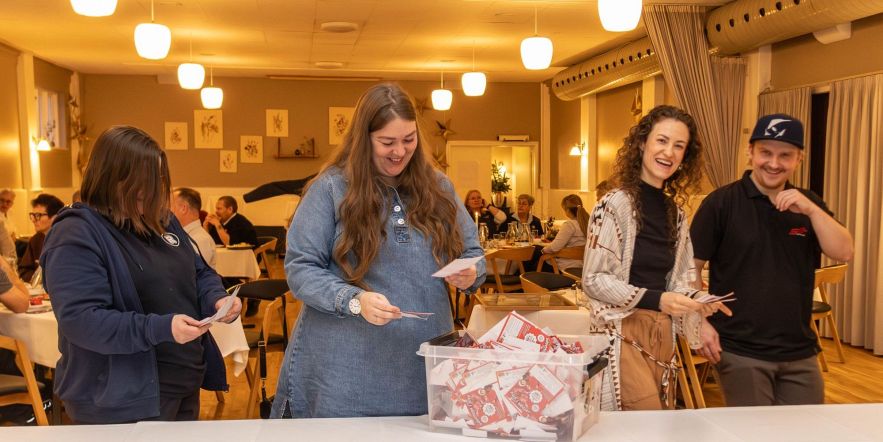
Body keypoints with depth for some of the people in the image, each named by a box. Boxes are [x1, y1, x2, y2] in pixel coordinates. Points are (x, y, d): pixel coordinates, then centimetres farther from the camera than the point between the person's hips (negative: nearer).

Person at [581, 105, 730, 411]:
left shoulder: (676, 212, 11)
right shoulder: (615, 204, -11)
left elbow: (677, 279, 16)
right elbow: (594, 279, -14)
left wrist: (695, 300, -5)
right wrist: (655, 299, -22)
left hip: (663, 334, 7)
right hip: (624, 331, -7)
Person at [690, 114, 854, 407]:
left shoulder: (808, 205, 9)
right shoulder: (721, 202, -6)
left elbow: (843, 253, -3)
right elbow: (691, 267, -6)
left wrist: (811, 209, -16)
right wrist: (700, 323, -14)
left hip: (800, 352, 5)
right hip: (739, 351, -5)